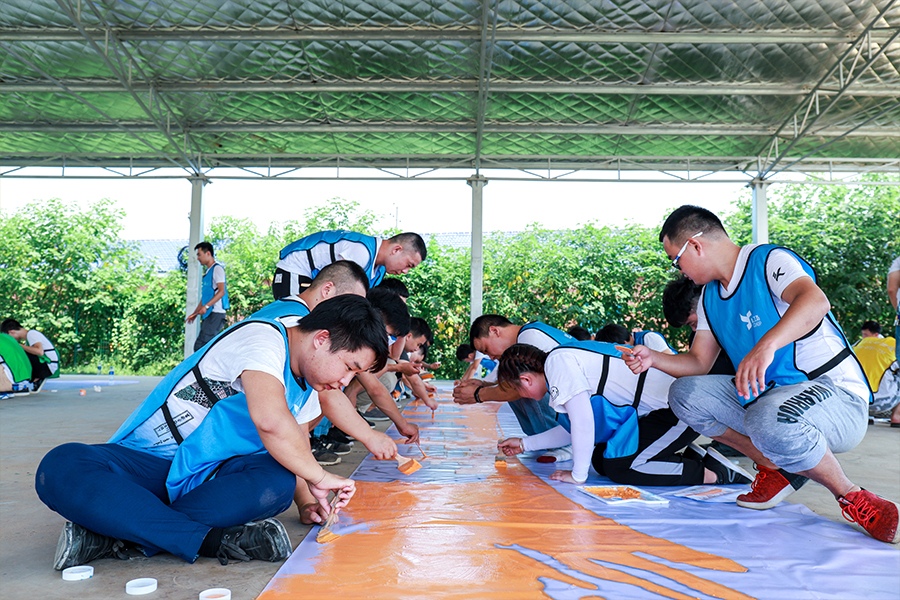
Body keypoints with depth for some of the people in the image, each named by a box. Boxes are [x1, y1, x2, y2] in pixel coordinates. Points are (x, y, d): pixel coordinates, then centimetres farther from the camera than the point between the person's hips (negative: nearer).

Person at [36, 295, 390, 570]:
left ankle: (115, 532, -22)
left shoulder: (306, 382, 9)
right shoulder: (263, 337, -21)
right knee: (60, 469, -34)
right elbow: (271, 421, -37)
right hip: (146, 460, -5)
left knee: (277, 482, -28)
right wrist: (318, 477, -22)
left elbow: (296, 441, 19)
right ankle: (213, 540, -35)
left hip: (210, 478, 6)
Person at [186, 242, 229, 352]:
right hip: (208, 314, 9)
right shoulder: (208, 271, 24)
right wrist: (195, 313, 26)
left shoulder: (217, 268, -5)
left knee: (200, 346, -16)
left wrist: (206, 306, -23)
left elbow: (221, 291, -16)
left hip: (216, 314, -9)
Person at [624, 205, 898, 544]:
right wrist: (653, 358, -6)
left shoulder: (769, 261, -15)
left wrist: (767, 344, -50)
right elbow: (699, 362, 11)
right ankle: (778, 469, 4)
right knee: (685, 393, -4)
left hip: (837, 394, -8)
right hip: (767, 395, 8)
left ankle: (851, 497, -11)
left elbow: (815, 300, -35)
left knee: (769, 418, -39)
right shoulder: (710, 296, 9)